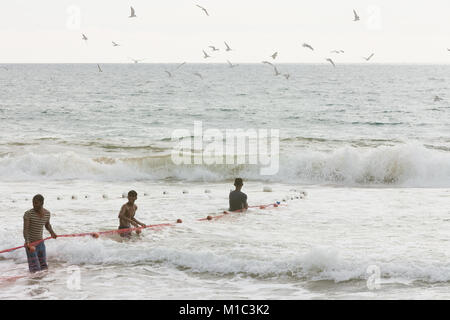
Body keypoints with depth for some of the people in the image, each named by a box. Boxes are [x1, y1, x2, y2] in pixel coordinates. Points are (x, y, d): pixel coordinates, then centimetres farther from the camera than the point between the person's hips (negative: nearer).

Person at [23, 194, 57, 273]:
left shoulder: (47, 213, 1)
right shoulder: (28, 214, -18)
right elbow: (25, 229, -22)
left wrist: (52, 233, 2)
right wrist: (27, 243, -36)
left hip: (41, 243, 6)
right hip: (31, 245, -6)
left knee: (44, 268, 13)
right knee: (35, 270, -14)